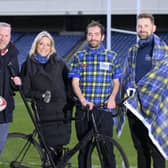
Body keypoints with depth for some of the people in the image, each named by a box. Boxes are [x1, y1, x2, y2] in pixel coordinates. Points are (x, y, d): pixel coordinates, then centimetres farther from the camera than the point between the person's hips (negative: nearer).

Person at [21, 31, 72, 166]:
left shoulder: (59, 63, 11)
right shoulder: (28, 65, 6)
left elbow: (68, 83, 12)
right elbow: (26, 90, 3)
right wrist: (41, 95, -10)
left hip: (62, 110, 2)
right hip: (44, 113, -1)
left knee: (58, 147, -2)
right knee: (51, 147, -8)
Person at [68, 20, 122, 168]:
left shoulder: (111, 56, 8)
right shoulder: (79, 57, 8)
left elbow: (116, 82, 10)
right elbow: (75, 82, 1)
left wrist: (112, 97, -10)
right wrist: (83, 100, -16)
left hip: (104, 108, -1)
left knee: (106, 148, -5)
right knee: (84, 148, 8)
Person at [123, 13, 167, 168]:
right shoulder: (133, 51, 15)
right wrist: (130, 88, 1)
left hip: (154, 106, -5)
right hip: (134, 106, 5)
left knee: (156, 149, -5)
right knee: (140, 148, 12)